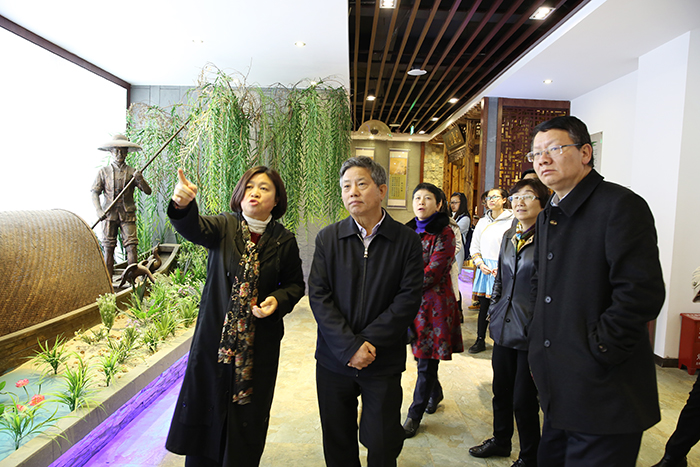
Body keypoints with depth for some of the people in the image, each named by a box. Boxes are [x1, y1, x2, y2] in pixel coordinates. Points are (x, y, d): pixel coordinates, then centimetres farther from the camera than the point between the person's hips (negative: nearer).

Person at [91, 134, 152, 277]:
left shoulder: (132, 172, 7)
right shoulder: (104, 171, 9)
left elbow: (148, 191, 2)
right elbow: (94, 192, 6)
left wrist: (140, 179, -18)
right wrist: (99, 211, -9)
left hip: (127, 214, 0)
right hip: (109, 214, 1)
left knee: (131, 246, -8)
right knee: (108, 247, 0)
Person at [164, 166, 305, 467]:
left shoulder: (284, 241, -3)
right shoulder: (224, 227, -3)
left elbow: (295, 284, 7)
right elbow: (194, 229, -25)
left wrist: (278, 300, -14)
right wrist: (183, 204, -47)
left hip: (259, 343, 0)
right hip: (215, 337, 0)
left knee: (249, 413, 13)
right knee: (207, 404, 11)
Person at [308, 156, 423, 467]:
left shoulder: (407, 240, -5)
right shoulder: (328, 238, 0)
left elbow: (409, 298, -10)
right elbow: (318, 296, -7)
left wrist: (369, 342, -17)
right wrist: (349, 347, -16)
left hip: (384, 363, -1)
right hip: (334, 360, 2)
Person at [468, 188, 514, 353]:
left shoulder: (512, 221, -4)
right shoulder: (482, 222, 13)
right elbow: (474, 247, 15)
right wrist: (480, 264, 0)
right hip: (484, 269, 4)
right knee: (484, 305, 8)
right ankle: (480, 340, 18)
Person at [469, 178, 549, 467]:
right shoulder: (509, 236, 10)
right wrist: (493, 311, 16)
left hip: (531, 333, -6)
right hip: (503, 327, 6)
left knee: (524, 400, 6)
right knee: (501, 391, 19)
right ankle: (500, 441, 41)